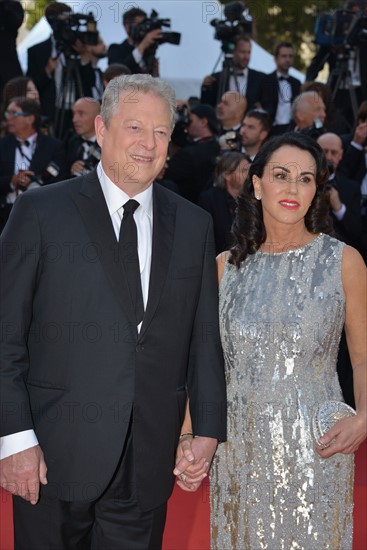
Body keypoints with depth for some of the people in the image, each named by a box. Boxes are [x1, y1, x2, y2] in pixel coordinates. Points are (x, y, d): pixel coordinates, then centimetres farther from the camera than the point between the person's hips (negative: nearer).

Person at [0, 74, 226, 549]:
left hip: (150, 462, 3)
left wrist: (208, 428, 5)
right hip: (56, 456, -3)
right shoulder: (40, 211, -2)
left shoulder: (194, 225, 9)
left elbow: (204, 337, 11)